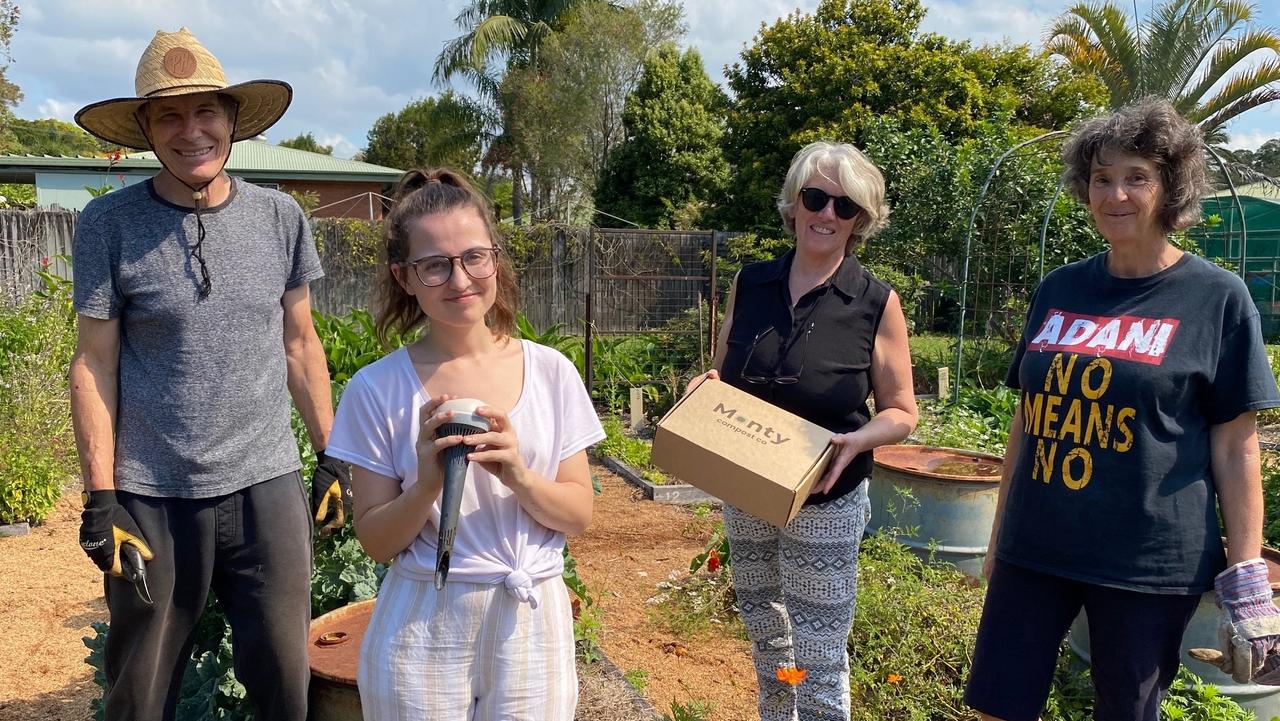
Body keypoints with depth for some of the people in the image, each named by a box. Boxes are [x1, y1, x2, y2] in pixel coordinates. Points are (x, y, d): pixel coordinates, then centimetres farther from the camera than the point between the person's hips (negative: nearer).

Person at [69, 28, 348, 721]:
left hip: (266, 487, 1)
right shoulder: (108, 223, -3)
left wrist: (333, 457, 7)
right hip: (152, 498, -1)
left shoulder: (279, 216, 3)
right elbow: (95, 363, -2)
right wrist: (100, 498, -6)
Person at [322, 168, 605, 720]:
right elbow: (376, 541, -4)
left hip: (533, 620, 2)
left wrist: (517, 474, -19)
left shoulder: (550, 371, -4)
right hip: (423, 630, -1)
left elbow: (580, 515, -2)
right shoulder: (377, 389, -8)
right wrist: (428, 483, -22)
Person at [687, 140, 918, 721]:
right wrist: (704, 386, -10)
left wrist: (857, 440, -22)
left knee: (818, 661, 3)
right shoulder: (749, 284, 1)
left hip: (825, 506, -4)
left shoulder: (877, 304, -8)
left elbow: (900, 412, -2)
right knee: (764, 635, 19)